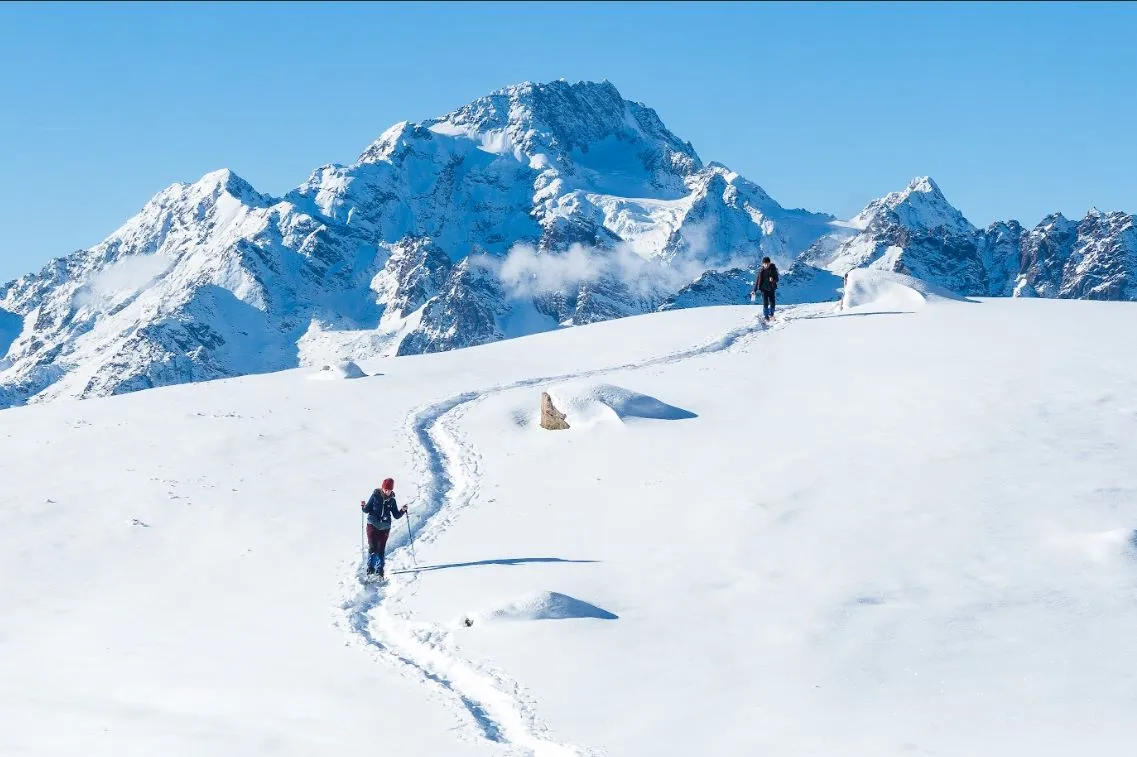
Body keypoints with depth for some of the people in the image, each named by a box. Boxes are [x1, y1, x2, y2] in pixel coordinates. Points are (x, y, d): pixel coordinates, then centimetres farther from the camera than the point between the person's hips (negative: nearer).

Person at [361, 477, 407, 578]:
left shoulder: (392, 500, 3)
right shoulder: (375, 495, -3)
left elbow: (396, 515, 9)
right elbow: (367, 509, 2)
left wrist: (403, 510, -8)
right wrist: (364, 506, -18)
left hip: (385, 528, 1)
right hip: (373, 525, -1)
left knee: (381, 549, 0)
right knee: (372, 548, -7)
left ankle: (380, 570, 9)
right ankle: (370, 568, 6)